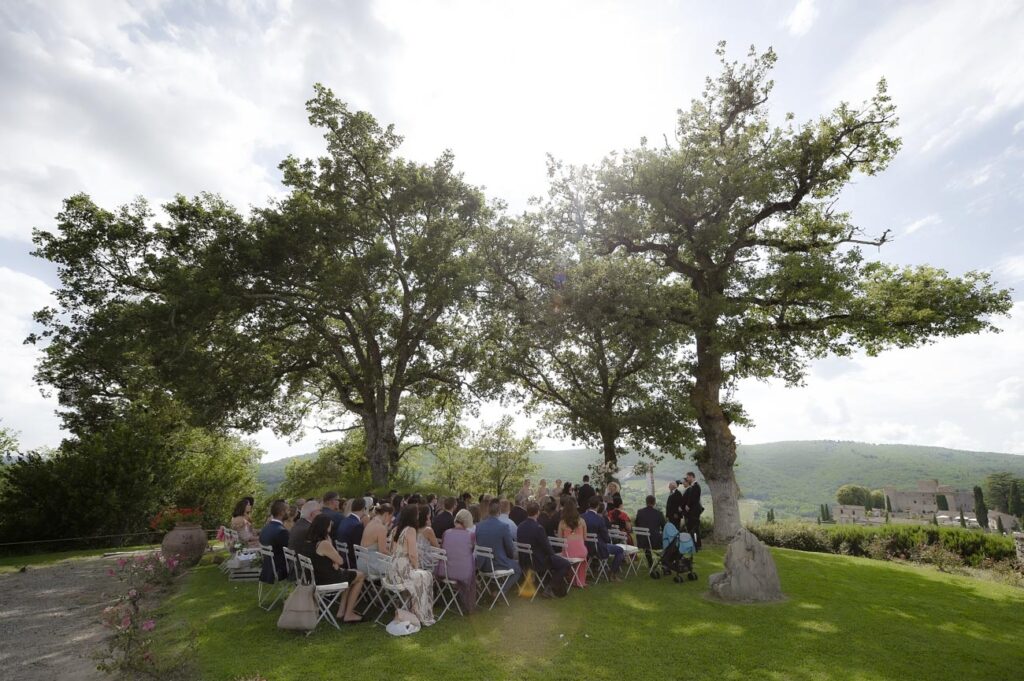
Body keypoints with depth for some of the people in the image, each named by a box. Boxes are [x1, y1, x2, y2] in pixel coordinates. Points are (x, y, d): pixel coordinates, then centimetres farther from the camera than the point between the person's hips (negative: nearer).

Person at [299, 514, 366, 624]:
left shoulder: (307, 541, -1)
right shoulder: (324, 544, -27)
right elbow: (340, 561, -13)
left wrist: (334, 563, -4)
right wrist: (330, 542, -12)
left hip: (313, 577, 9)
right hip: (324, 580, -9)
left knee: (351, 574, 24)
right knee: (360, 576, 10)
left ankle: (342, 611, 24)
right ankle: (348, 614, 17)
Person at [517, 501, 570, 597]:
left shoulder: (520, 526, -4)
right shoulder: (538, 528, -27)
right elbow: (547, 547, -19)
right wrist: (553, 553, 5)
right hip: (538, 562, -8)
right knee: (565, 564, 5)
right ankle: (550, 588, 6)